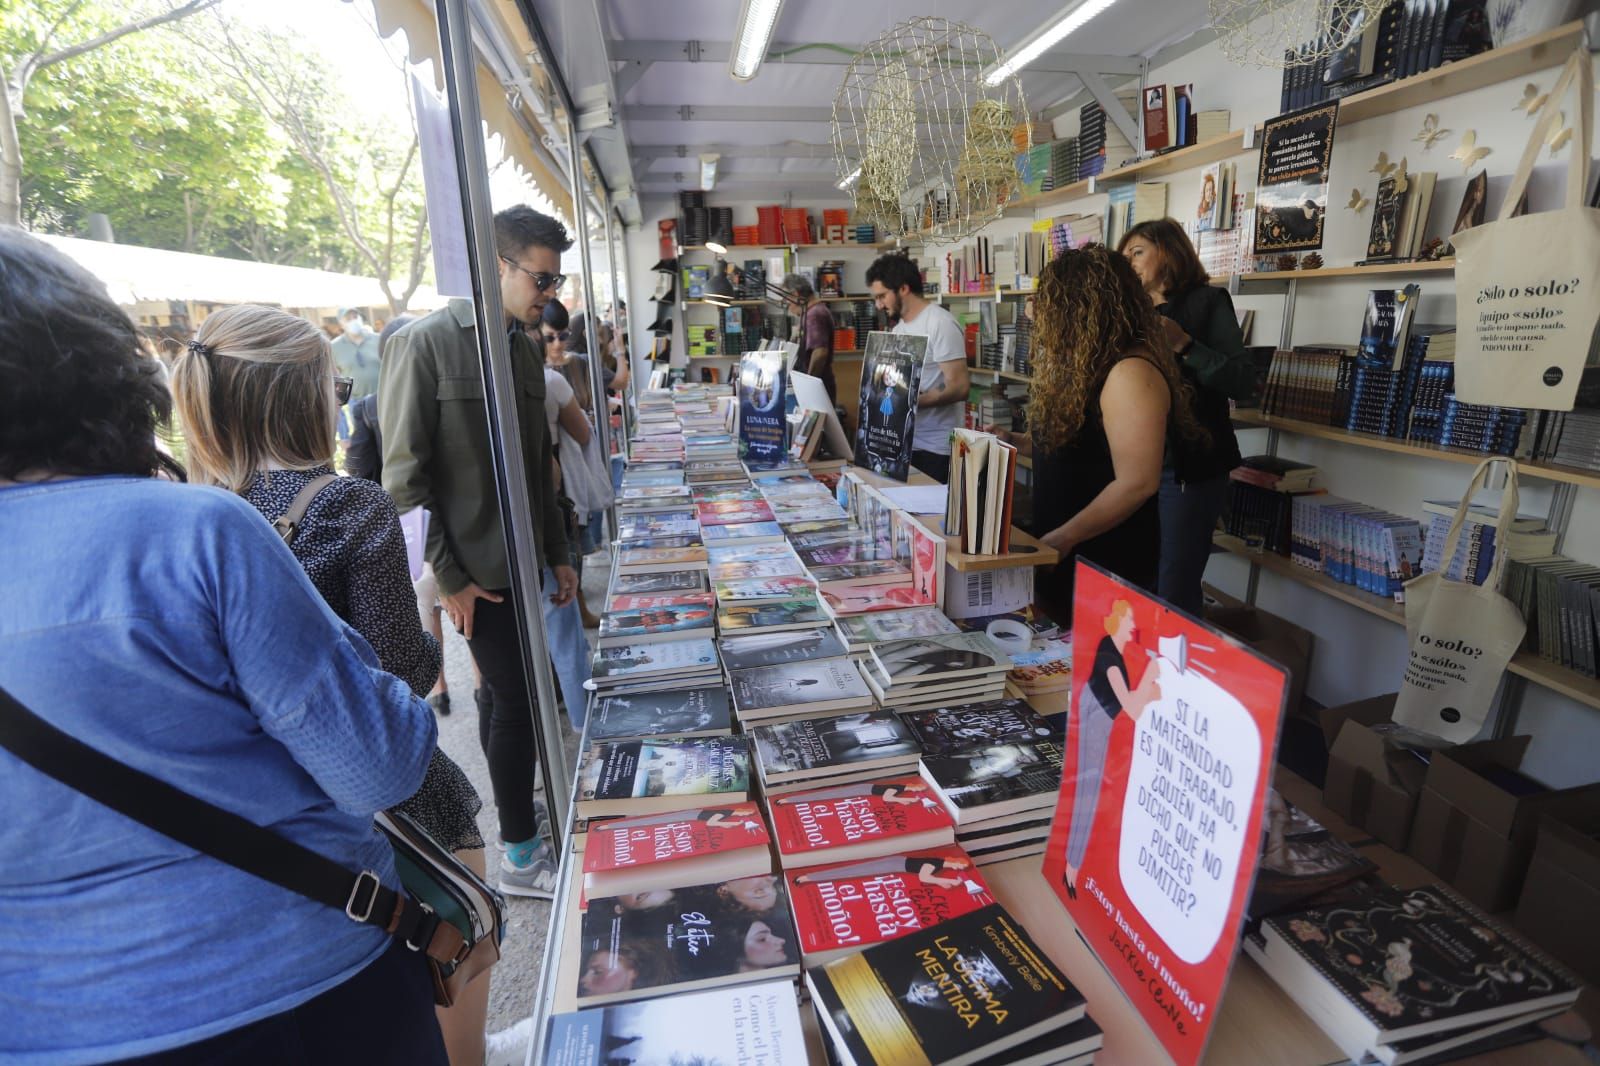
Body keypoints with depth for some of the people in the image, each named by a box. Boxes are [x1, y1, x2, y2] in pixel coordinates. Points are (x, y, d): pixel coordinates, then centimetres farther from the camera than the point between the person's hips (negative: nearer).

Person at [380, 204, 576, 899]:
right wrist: (447, 576, -14)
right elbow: (403, 476, -13)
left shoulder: (525, 349, 11)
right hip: (475, 569, -7)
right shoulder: (425, 343, -11)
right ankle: (520, 858, 16)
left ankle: (513, 810, 35)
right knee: (516, 701, -1)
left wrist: (557, 553, 14)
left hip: (521, 560, 7)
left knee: (506, 695, 18)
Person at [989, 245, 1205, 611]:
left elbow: (1138, 483, -26)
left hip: (1106, 559, -9)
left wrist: (1062, 538, -23)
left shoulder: (1129, 373, -21)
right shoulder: (1087, 365, 9)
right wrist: (1016, 441, 7)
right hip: (1064, 552, 9)